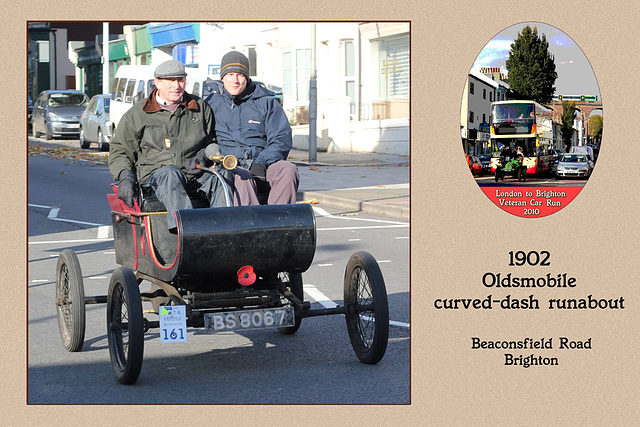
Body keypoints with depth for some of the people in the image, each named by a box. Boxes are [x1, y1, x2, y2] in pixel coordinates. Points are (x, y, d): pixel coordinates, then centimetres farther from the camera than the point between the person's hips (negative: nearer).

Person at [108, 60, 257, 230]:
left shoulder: (201, 108, 19)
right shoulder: (137, 114, 14)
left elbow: (212, 143, 24)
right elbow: (119, 150, 14)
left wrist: (203, 156, 0)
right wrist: (125, 176, -5)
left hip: (195, 176, 2)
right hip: (154, 175, -2)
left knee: (223, 174, -29)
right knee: (171, 173, -39)